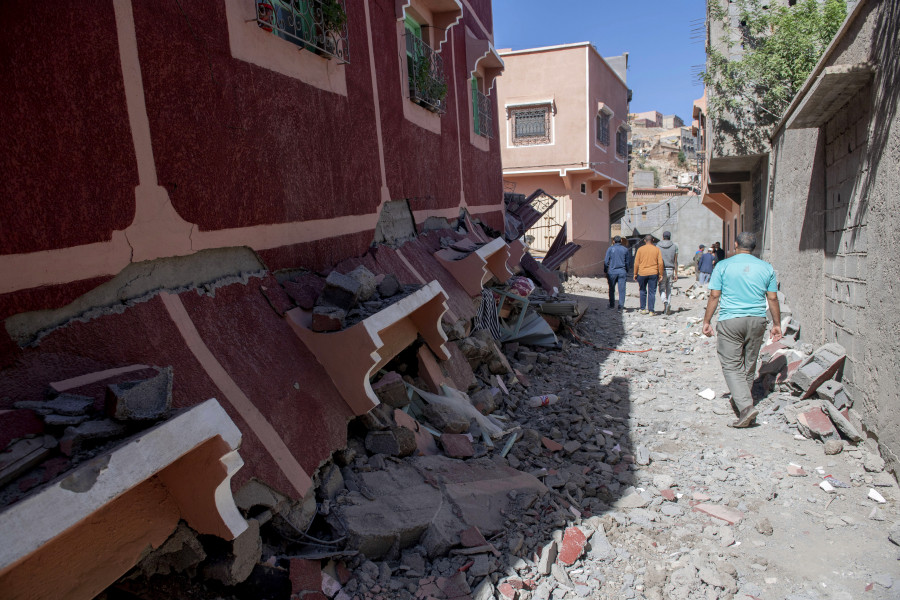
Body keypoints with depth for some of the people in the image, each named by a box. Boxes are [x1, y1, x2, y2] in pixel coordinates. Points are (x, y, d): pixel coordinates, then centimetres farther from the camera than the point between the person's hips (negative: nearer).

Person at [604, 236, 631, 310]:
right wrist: (626, 271, 19)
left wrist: (606, 271, 6)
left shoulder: (610, 249, 0)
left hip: (612, 271, -1)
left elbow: (606, 261, -2)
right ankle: (621, 305, -4)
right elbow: (628, 262, 10)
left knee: (611, 289, 11)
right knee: (622, 289, 1)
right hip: (622, 271, 1)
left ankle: (611, 304, 16)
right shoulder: (625, 249, 6)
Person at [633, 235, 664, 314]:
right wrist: (661, 274, 3)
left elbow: (636, 263, -2)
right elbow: (660, 263, -2)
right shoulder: (657, 249, 2)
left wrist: (635, 274, 5)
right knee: (652, 292, 3)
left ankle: (643, 309, 15)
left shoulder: (640, 249, 0)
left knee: (643, 292, 14)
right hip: (653, 274, 0)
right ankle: (651, 310, 0)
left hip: (642, 273, 0)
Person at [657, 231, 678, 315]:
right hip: (671, 270, 2)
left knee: (662, 289, 6)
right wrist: (676, 274, 5)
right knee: (669, 289, 11)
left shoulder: (658, 246, -1)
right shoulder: (674, 246, 2)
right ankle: (668, 308, 10)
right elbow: (675, 261, 1)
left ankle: (665, 301, -21)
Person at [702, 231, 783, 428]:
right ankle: (742, 398, 29)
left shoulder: (723, 266, -3)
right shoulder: (766, 268, 6)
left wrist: (706, 321, 3)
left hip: (730, 321, -4)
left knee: (732, 366, -2)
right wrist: (777, 324, 17)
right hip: (757, 321, 4)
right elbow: (773, 299, 7)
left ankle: (746, 406, -17)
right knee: (749, 365, 16)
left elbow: (714, 296, -4)